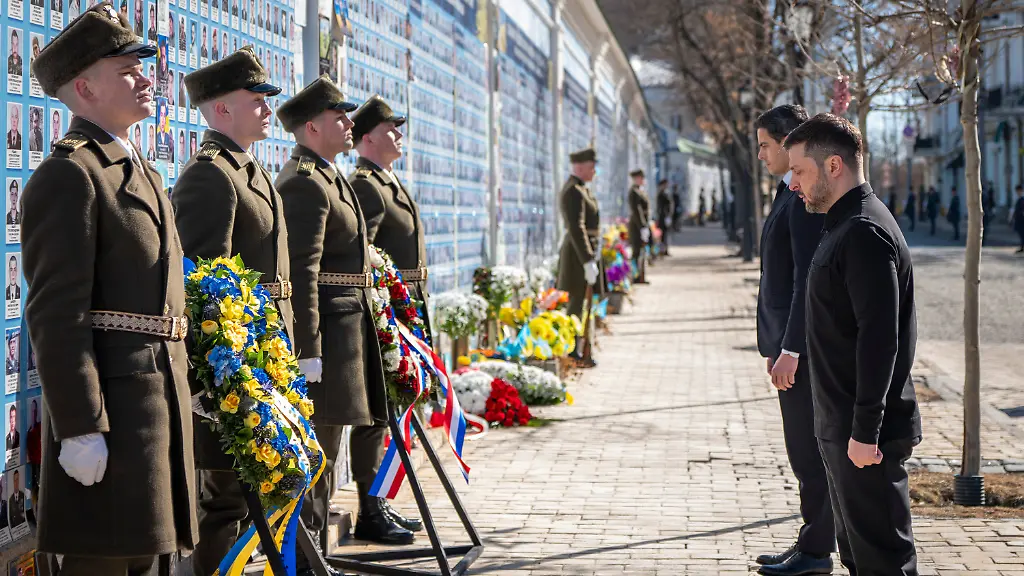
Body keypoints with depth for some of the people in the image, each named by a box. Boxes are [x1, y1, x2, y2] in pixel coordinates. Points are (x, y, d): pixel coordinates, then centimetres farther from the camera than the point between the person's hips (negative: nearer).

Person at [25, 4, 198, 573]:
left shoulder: (140, 172, 20)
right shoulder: (67, 175, -11)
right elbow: (56, 314, -17)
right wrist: (80, 429, -22)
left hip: (161, 398, 9)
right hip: (112, 400, -9)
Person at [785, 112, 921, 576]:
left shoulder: (865, 233, -18)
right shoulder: (843, 226, 14)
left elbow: (879, 338, -24)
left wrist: (865, 430, -25)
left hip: (867, 433, -10)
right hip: (842, 429, 10)